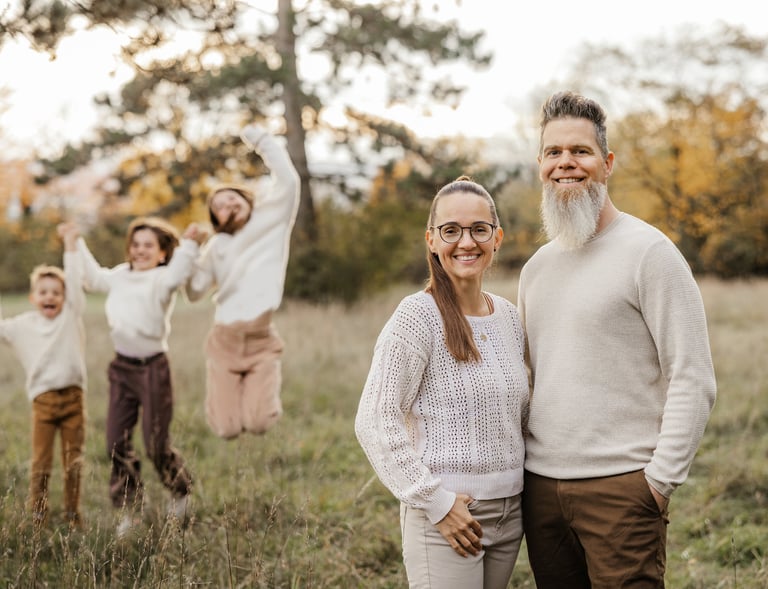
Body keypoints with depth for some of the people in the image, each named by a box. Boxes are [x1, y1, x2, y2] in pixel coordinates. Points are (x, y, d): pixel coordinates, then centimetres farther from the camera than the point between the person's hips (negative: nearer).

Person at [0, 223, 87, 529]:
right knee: (41, 462, 3)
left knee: (74, 460, 7)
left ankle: (73, 513, 17)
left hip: (73, 396, 0)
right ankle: (37, 513, 14)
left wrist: (69, 243, -4)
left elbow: (74, 280, -2)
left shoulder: (71, 316, 3)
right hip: (43, 400, 0)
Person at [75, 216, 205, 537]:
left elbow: (175, 274, -34)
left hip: (152, 368, -6)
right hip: (121, 366, 6)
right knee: (117, 443, 6)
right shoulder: (120, 275, 10)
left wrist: (189, 243, -47)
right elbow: (95, 279, 30)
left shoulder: (161, 279, -10)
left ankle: (180, 492, 29)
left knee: (156, 444, 0)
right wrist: (78, 246, 30)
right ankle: (129, 508, 21)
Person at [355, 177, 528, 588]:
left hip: (509, 511, 6)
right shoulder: (418, 316, -11)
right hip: (446, 518, -6)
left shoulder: (509, 316, 8)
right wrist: (436, 502, -16)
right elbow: (374, 423, -15)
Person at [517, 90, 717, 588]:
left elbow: (694, 381, -10)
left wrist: (660, 479, -13)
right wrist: (517, 464, 13)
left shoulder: (648, 251, -6)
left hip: (620, 486, -6)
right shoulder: (537, 267, 14)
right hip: (541, 486, 6)